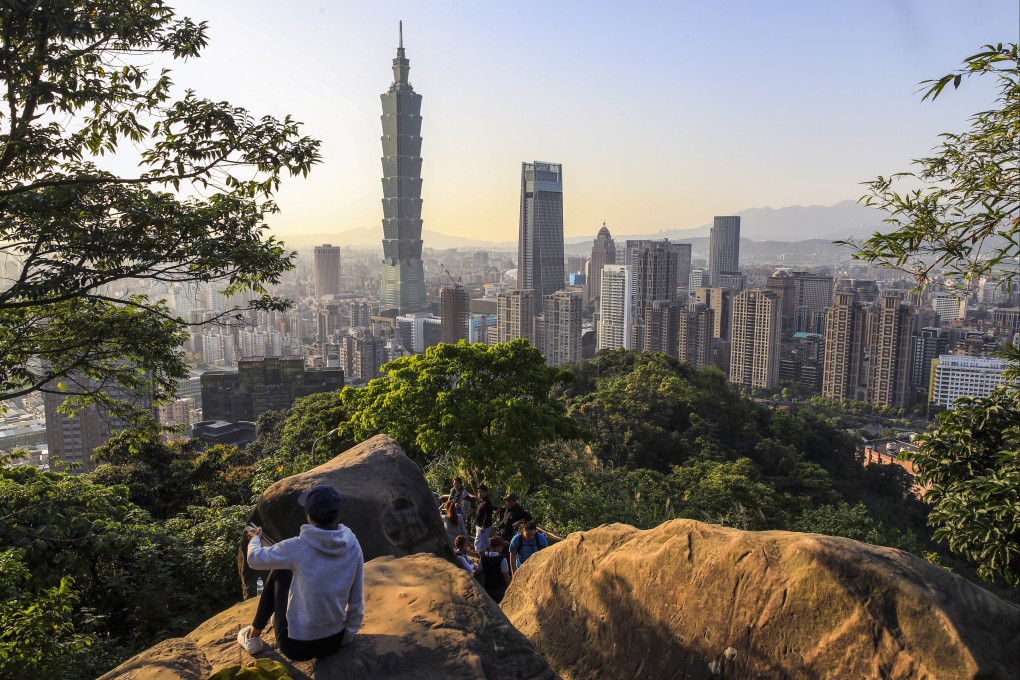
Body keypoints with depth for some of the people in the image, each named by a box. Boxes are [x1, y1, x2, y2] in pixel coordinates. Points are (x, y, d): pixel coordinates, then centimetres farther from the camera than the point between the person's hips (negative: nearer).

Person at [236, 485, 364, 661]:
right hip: (335, 642, 4)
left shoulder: (298, 547, -20)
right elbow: (357, 602, -1)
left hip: (297, 647, -4)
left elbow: (255, 560, 0)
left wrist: (255, 539, 23)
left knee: (280, 572, 16)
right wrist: (347, 637, 15)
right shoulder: (353, 546, -10)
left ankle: (253, 636, 32)